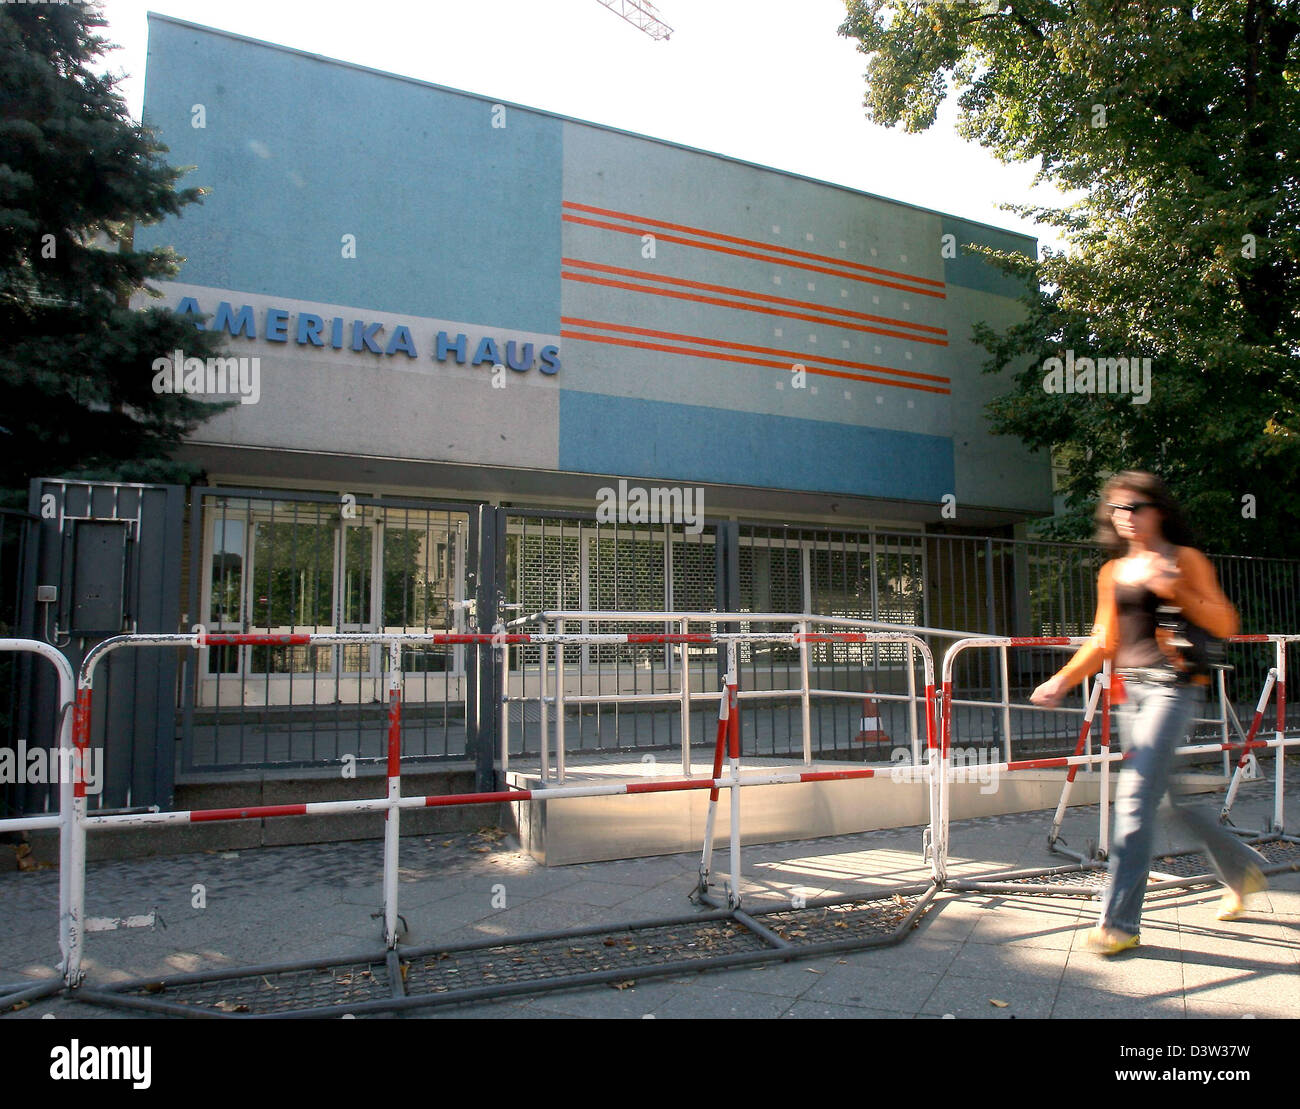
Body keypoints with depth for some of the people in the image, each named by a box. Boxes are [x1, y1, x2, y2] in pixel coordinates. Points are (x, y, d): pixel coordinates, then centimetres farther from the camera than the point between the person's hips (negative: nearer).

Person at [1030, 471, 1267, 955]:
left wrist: (1175, 590, -17)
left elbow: (1224, 625, -3)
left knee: (1136, 796, -14)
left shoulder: (1184, 560, 1)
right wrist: (1063, 680, 5)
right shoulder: (1113, 572, 15)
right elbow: (1103, 642, 16)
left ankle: (1120, 921, -9)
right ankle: (1241, 869, 40)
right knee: (1172, 794, 15)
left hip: (1172, 685, -6)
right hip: (1128, 689, 6)